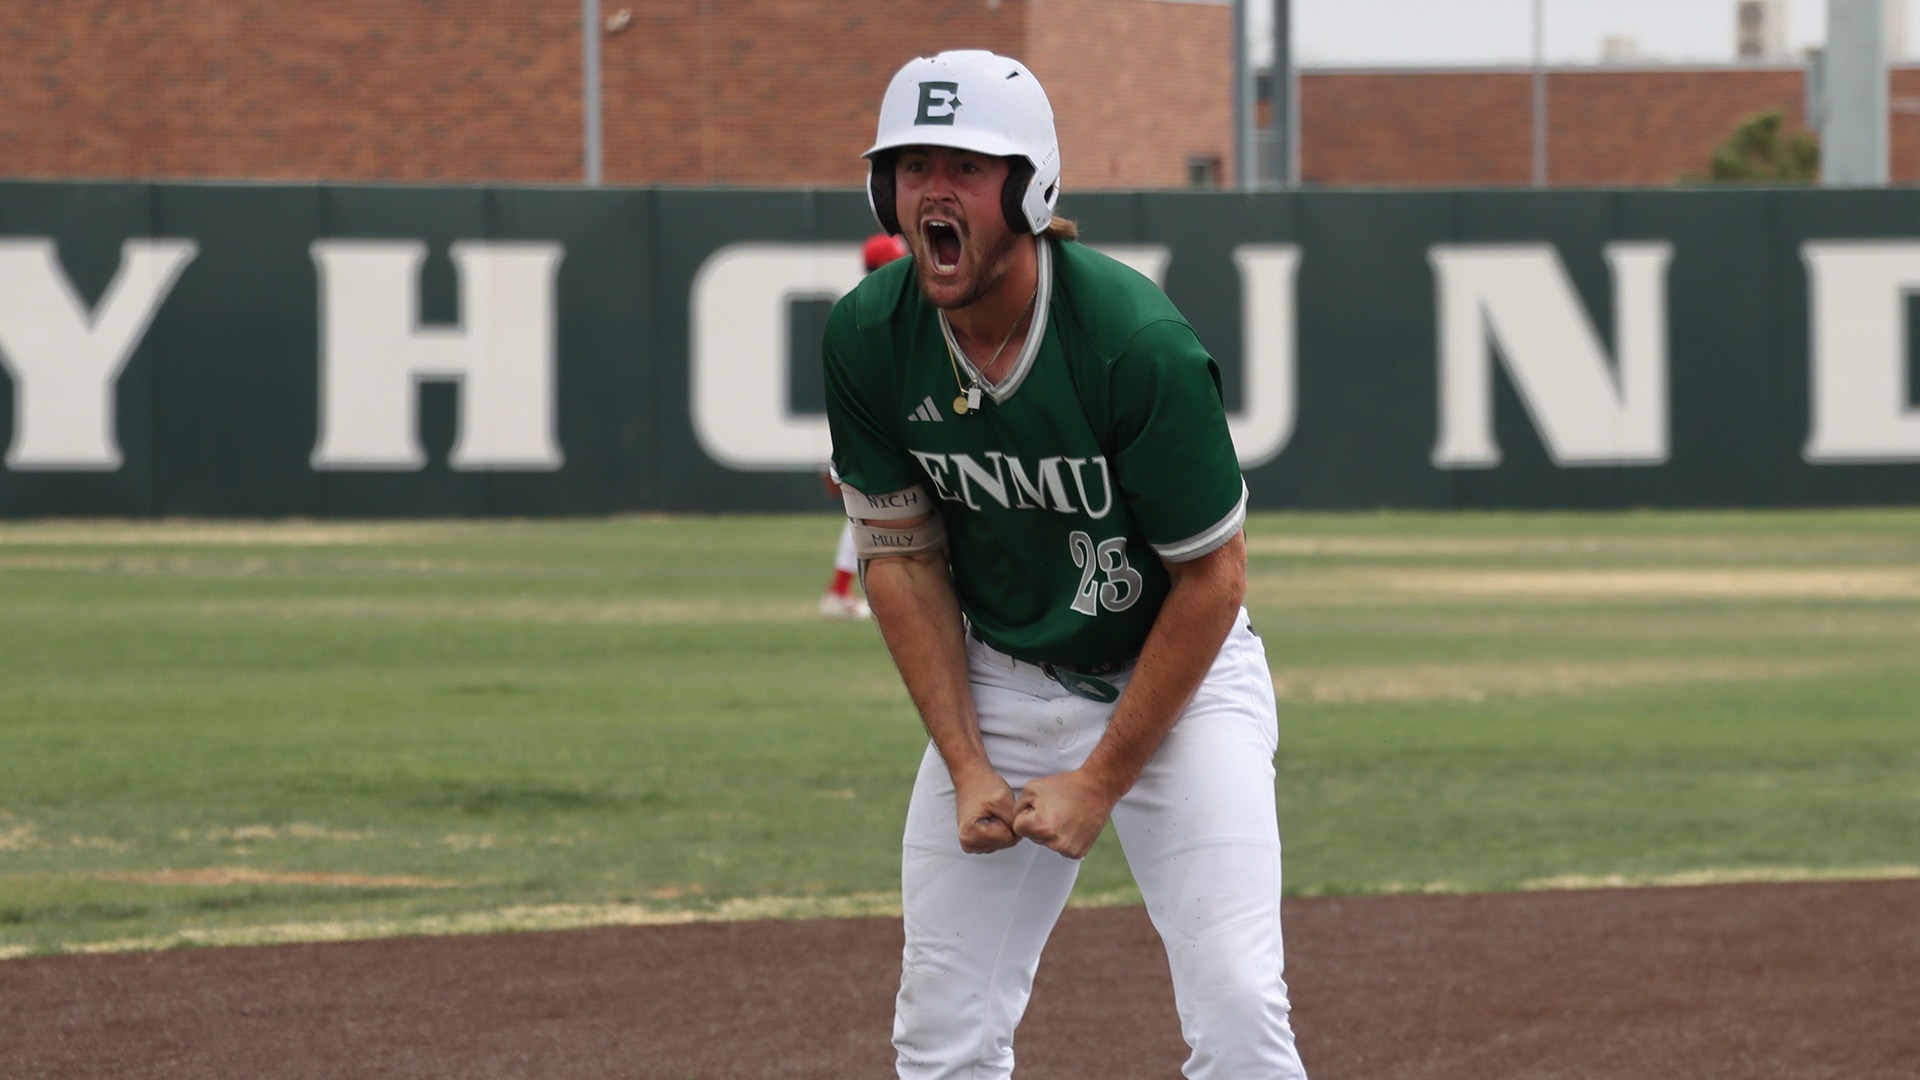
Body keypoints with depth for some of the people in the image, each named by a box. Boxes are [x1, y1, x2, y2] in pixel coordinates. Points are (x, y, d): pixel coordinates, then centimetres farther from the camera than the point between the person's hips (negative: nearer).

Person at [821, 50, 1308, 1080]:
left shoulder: (1138, 343, -26)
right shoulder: (867, 339, -13)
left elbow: (1212, 579, -17)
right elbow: (902, 558, 0)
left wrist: (1103, 781, -14)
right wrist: (967, 767, -7)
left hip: (1176, 678, -4)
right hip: (999, 681, 4)